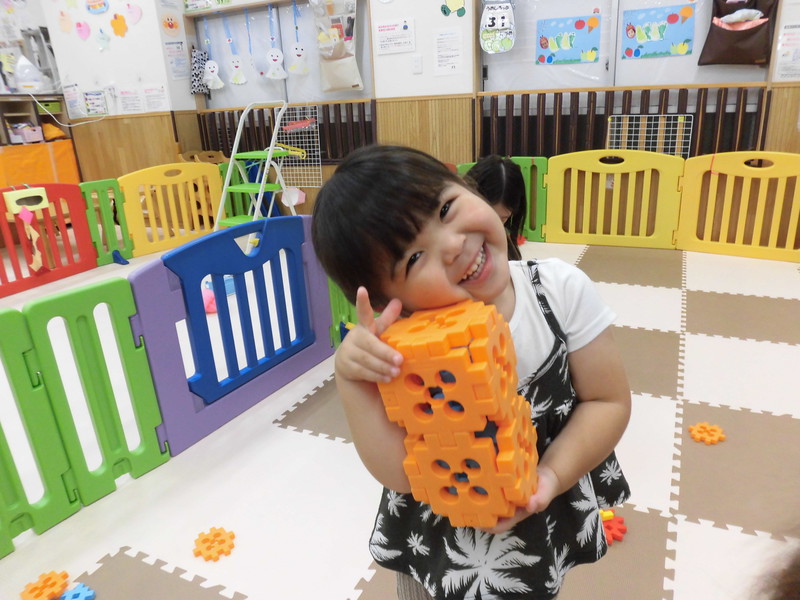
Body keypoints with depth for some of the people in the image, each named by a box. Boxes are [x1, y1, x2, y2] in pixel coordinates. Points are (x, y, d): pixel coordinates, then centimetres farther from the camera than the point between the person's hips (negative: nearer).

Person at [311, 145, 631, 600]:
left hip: (546, 518, 2)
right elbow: (401, 474, -24)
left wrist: (551, 476, -25)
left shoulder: (563, 290, -21)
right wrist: (352, 377, -35)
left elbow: (608, 402, -12)